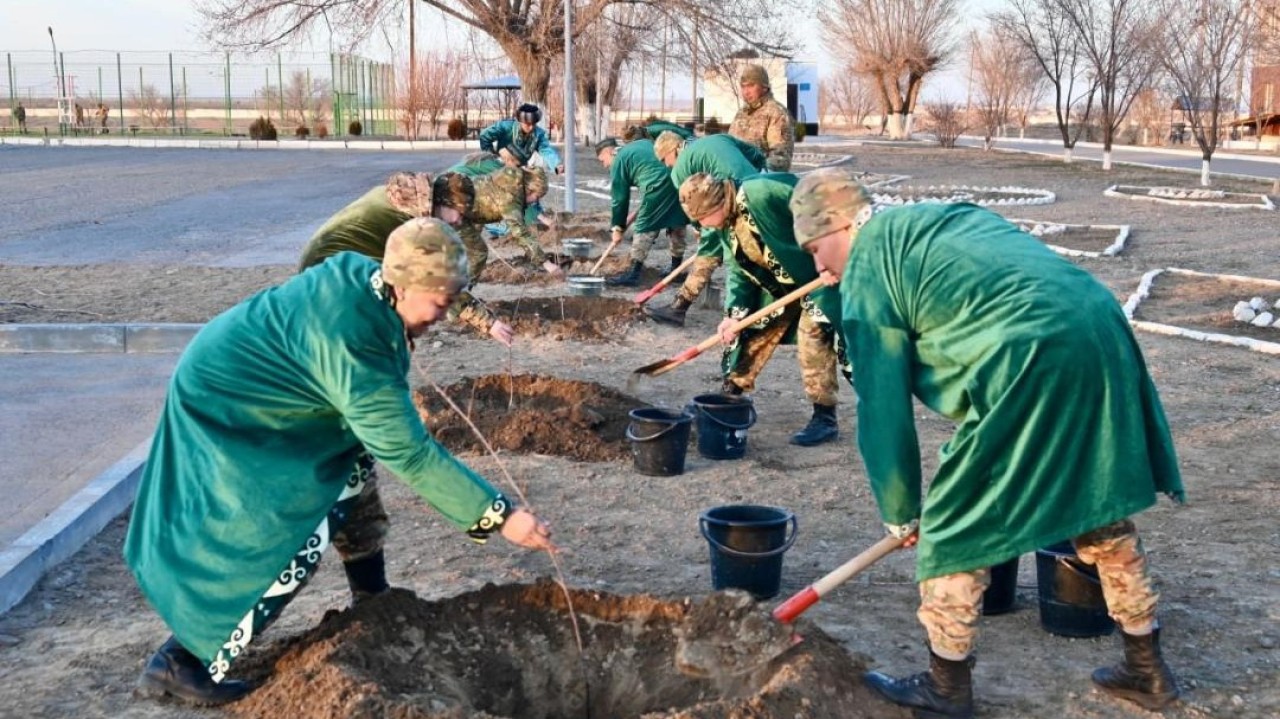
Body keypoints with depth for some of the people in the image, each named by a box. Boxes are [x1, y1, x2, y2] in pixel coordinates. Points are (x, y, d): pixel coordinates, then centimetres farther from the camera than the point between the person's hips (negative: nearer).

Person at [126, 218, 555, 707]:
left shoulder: (360, 274, -10)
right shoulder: (355, 345, -35)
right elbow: (409, 453, -33)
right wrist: (501, 515, -32)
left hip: (240, 382, 10)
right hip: (222, 408, -10)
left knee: (356, 457, 12)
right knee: (293, 539, -11)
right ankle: (185, 663, -1)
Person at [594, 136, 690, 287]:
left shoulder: (619, 161, 10)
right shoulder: (642, 144, 32)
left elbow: (620, 198, 10)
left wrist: (618, 228, 20)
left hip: (660, 185, -8)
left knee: (644, 227, 2)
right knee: (676, 223, 20)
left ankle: (633, 274, 5)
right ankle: (676, 269, 30)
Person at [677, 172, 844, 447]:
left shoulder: (762, 193, -32)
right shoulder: (728, 222, -2)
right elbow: (737, 268, 4)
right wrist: (734, 313, -7)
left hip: (819, 272, -9)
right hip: (780, 279, 9)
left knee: (813, 333, -14)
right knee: (754, 331, 10)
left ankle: (825, 418, -5)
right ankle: (730, 396, 25)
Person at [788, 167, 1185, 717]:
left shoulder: (867, 267, 4)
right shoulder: (939, 220, 27)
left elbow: (882, 407, 4)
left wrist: (901, 512, 15)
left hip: (1033, 360, -9)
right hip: (1104, 331, 9)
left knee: (953, 523, 8)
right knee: (1103, 508, 23)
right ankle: (1147, 668, 35)